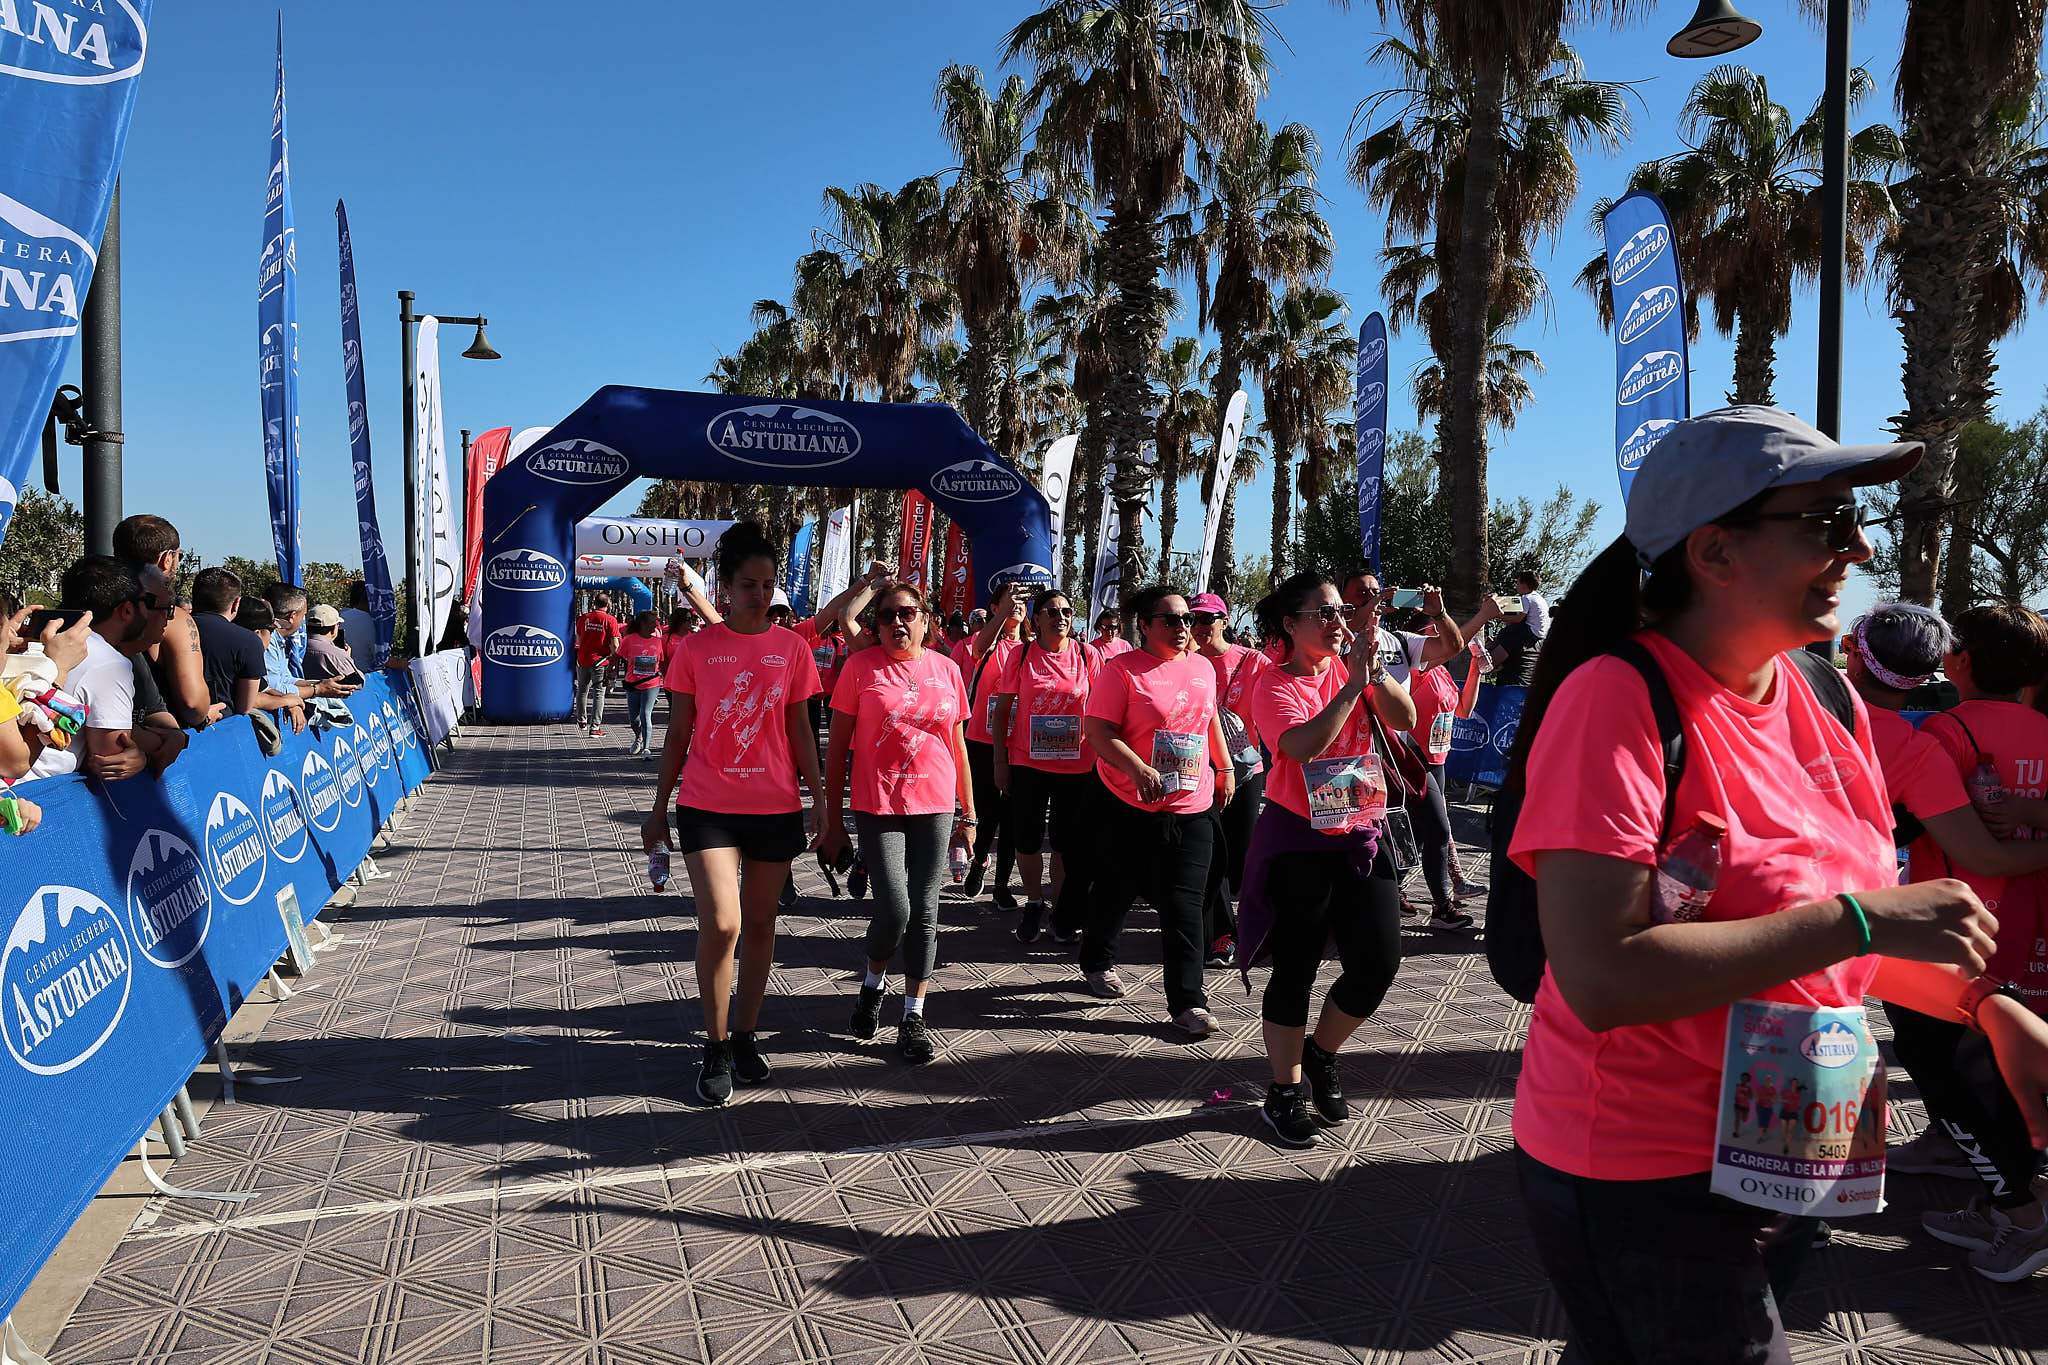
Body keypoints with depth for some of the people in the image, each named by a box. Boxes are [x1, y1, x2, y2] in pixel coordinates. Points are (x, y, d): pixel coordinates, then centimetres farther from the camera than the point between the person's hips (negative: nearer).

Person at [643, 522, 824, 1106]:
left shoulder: (791, 647, 2)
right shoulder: (696, 647, -2)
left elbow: (800, 732, 6)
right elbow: (678, 734, 4)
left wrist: (820, 801, 2)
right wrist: (659, 808, 5)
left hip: (775, 807, 2)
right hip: (707, 806, -2)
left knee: (760, 925, 11)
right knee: (720, 925, -11)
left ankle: (745, 1035, 29)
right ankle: (716, 1048, 7)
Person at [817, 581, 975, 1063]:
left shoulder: (946, 670, 5)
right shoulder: (861, 667, -3)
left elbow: (957, 745, 12)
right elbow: (837, 746, 0)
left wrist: (968, 811, 11)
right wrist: (832, 817, -2)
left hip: (935, 808, 3)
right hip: (878, 808, -3)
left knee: (924, 913, 6)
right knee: (894, 909, -8)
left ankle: (914, 1015, 18)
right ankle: (873, 982, 23)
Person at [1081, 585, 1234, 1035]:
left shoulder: (1202, 667, 9)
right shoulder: (1122, 669, -8)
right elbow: (1097, 730, -14)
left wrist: (1225, 767, 23)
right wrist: (1138, 768, -26)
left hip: (1193, 809, 3)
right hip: (1130, 808, -3)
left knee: (1184, 905, -1)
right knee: (1117, 892, 13)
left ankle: (1188, 1002, 3)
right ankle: (1097, 963, 38)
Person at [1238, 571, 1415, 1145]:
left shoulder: (1352, 667, 5)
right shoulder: (1275, 684, -9)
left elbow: (1406, 719, -6)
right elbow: (1303, 746, -26)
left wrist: (1376, 669, -20)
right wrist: (1352, 684, -26)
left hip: (1362, 838, 5)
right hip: (1299, 844, -4)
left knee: (1378, 963, 1)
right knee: (1294, 971, 4)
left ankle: (1320, 1055, 27)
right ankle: (1285, 1092, 21)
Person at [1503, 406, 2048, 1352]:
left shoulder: (1826, 703, 2)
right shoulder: (1619, 700, -22)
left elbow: (1813, 926, 13)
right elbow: (1600, 978, -31)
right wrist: (1861, 918, -27)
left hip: (1793, 1162, 7)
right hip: (1648, 1186, -7)